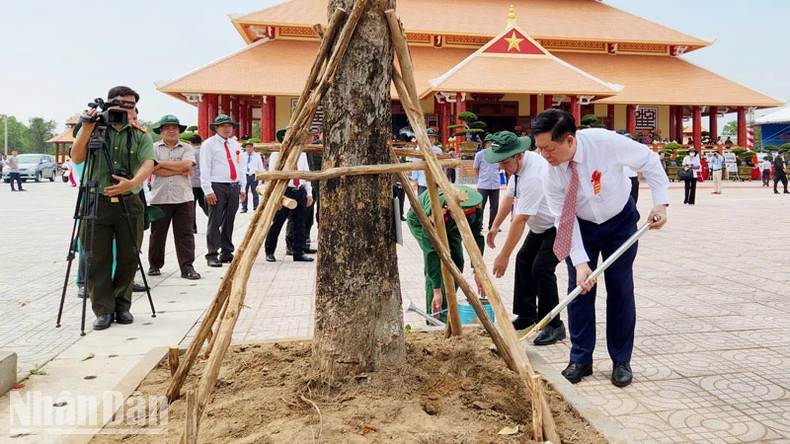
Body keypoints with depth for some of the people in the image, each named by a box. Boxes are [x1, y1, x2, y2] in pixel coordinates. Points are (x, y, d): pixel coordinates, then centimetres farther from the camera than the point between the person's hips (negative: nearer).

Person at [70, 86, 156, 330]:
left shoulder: (140, 134, 5)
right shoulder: (93, 128, 6)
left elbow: (148, 163, -10)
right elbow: (77, 158, -5)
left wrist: (132, 183, -29)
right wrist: (87, 129, -16)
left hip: (130, 204, 1)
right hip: (97, 202, -1)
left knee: (128, 258, 6)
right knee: (98, 259, 1)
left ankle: (122, 306, 20)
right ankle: (103, 310, 10)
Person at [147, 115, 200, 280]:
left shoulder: (187, 148, 10)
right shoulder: (153, 148, 7)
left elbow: (187, 165, -10)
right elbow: (155, 170, -8)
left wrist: (162, 163, -6)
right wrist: (179, 171, -7)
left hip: (184, 198, 0)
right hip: (159, 198, 0)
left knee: (185, 234, -1)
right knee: (157, 234, 8)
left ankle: (187, 267, 2)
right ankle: (155, 265, 23)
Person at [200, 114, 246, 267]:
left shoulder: (235, 145, 19)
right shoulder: (209, 144, -1)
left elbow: (240, 167, 21)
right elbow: (205, 169, -7)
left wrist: (242, 188, 12)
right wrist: (208, 190, -15)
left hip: (234, 187, 6)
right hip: (217, 187, -6)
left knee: (229, 222, 10)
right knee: (215, 222, -6)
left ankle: (227, 253, 17)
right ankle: (212, 255, -2)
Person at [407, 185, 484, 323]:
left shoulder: (475, 207, -33)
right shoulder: (434, 209, -45)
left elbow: (476, 237, -19)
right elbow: (432, 252, -42)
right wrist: (437, 291, -41)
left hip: (449, 223, 5)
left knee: (457, 260, -8)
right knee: (434, 261, -21)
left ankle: (446, 310, 7)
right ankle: (434, 315, -12)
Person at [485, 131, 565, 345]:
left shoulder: (533, 176, -34)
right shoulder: (519, 164, -5)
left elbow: (520, 220, -33)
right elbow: (510, 196, 8)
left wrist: (504, 256, -29)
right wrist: (495, 226, 8)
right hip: (542, 225, 10)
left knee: (542, 268, -18)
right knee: (523, 261, 11)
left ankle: (554, 326, -5)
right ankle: (526, 315, 23)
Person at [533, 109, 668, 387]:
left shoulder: (605, 142, -32)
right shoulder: (551, 176, -24)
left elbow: (649, 161, -16)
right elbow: (565, 221, -20)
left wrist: (661, 203, -22)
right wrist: (580, 262, -29)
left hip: (620, 221, -1)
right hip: (581, 226, 1)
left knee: (620, 289, 1)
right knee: (579, 288, -2)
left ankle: (621, 361, 14)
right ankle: (580, 359, 11)